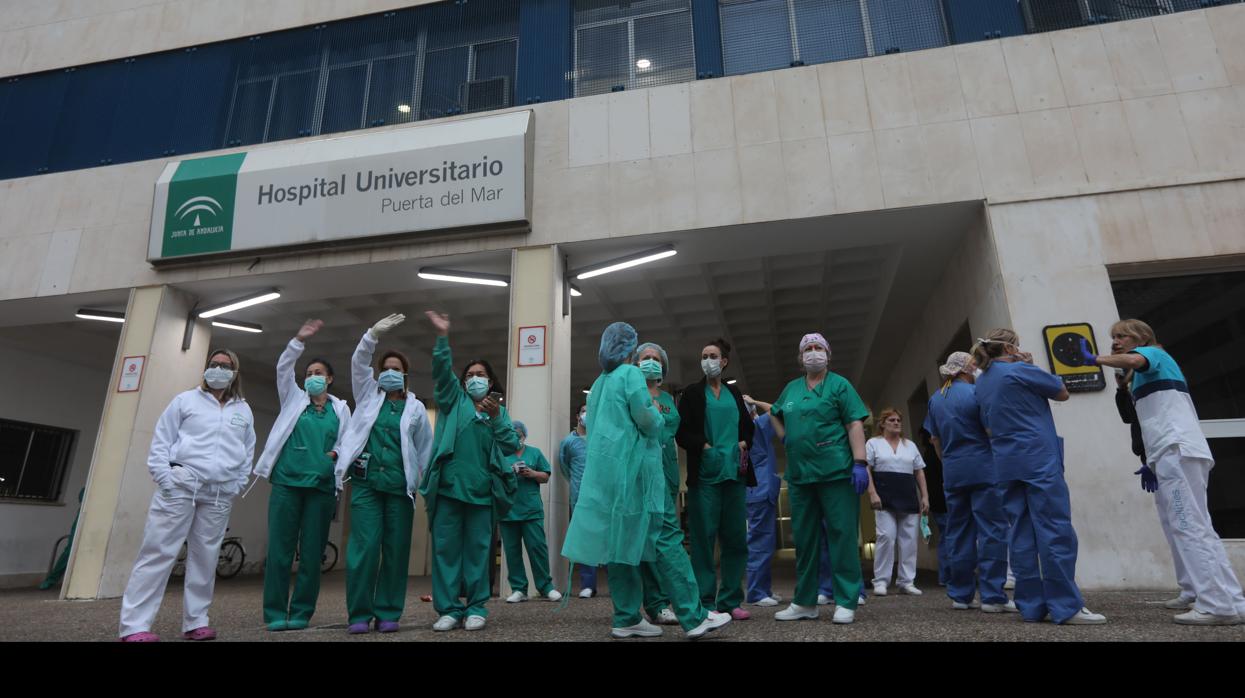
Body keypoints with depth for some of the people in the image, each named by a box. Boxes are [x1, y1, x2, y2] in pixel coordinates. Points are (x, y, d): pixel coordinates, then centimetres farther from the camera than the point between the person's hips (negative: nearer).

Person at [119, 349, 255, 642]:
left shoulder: (244, 411, 14)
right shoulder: (185, 400, 6)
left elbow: (248, 453, 18)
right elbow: (160, 442, 3)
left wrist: (237, 486, 8)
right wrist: (164, 479, -6)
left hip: (219, 495, 3)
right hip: (180, 486, -3)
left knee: (205, 559, 7)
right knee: (158, 553, -4)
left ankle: (195, 622, 16)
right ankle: (134, 626, 1)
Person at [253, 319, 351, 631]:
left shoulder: (340, 408, 11)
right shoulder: (294, 398, 11)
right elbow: (283, 368, -2)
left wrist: (336, 454, -9)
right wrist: (300, 340, -13)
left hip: (321, 486, 0)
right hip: (287, 482, 0)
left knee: (311, 553, 3)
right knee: (279, 549, -1)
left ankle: (301, 613, 14)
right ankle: (275, 613, 10)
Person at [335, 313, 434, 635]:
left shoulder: (415, 407, 9)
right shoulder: (368, 394, 12)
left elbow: (425, 448, 10)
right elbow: (358, 362, -1)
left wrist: (423, 483, 3)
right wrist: (375, 333, -15)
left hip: (399, 485, 0)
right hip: (366, 481, 0)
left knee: (396, 549, 2)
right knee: (364, 546, -4)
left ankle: (388, 613, 11)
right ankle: (359, 614, 5)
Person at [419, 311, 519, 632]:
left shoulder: (500, 411, 14)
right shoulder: (454, 400, 11)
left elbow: (512, 446, 3)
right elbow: (442, 372, -5)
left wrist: (496, 418, -10)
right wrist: (443, 336, -18)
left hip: (482, 490, 0)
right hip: (449, 485, 0)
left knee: (478, 549, 5)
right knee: (446, 548, 1)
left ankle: (476, 608, 13)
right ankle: (449, 608, 9)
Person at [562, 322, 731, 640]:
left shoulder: (598, 384, 19)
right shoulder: (630, 373, -5)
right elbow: (647, 422, -13)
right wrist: (656, 412, 8)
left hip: (605, 471, 8)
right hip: (634, 466, -8)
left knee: (622, 539, 8)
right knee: (665, 536, -6)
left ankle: (626, 619, 10)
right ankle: (693, 617, -5)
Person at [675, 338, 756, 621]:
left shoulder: (735, 394, 17)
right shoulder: (692, 393, 6)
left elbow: (747, 427, 23)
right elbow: (681, 433, 0)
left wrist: (744, 443, 3)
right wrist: (704, 447, -13)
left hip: (735, 473, 4)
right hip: (704, 474, -4)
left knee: (736, 538, 5)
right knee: (703, 538, -2)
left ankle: (730, 601, 14)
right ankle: (705, 603, 5)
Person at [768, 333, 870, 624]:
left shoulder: (839, 385, 0)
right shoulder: (791, 388, 14)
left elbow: (855, 425, -7)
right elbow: (775, 414, 30)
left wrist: (860, 463, -17)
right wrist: (786, 438, 13)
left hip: (836, 472, -5)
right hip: (799, 474, 5)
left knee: (842, 536, -2)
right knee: (804, 539, 10)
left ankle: (846, 603, 8)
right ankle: (804, 602, 20)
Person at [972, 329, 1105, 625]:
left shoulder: (982, 384, 15)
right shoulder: (1019, 370, -7)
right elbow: (1062, 393, 6)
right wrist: (1031, 366, 13)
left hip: (1008, 464, 7)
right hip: (1038, 459, -7)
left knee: (1023, 535, 6)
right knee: (1056, 531, -5)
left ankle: (1031, 605, 7)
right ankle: (1066, 607, -5)